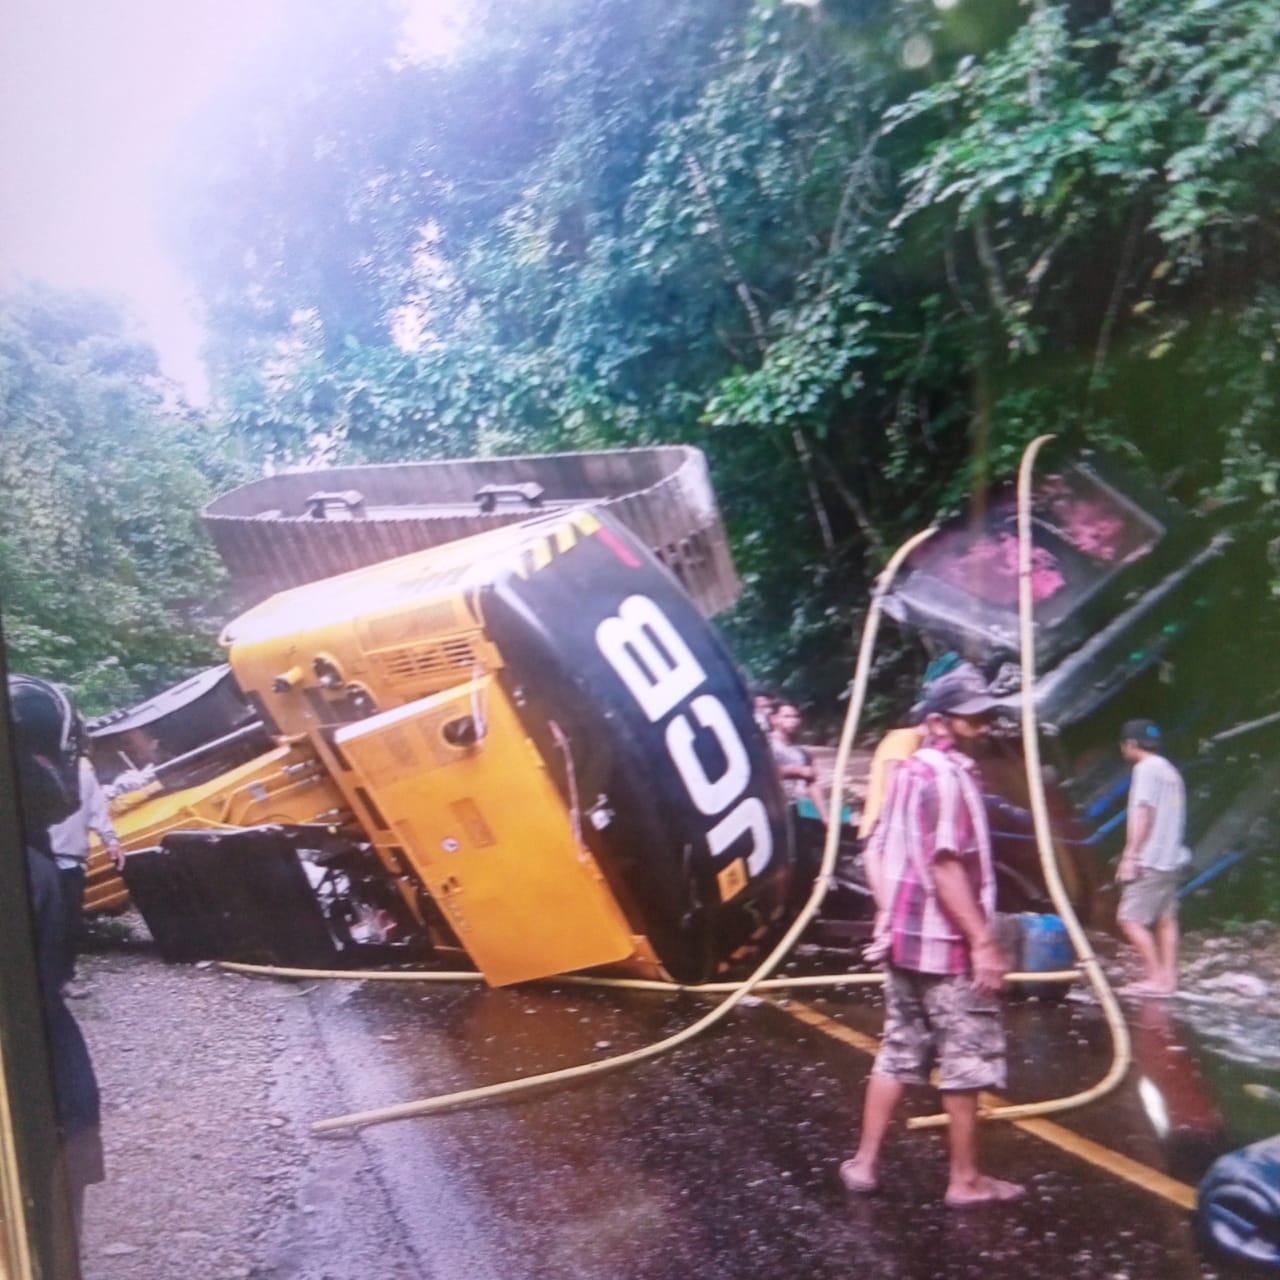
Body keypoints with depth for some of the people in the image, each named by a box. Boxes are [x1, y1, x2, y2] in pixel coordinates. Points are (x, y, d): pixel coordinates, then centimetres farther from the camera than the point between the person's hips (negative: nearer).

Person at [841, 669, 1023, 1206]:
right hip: (947, 944, -9)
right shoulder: (947, 775, -16)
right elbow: (946, 865, -23)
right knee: (967, 1061, 3)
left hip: (905, 937, 9)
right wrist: (983, 941, -22)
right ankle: (966, 1179, 13)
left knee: (898, 1054, 15)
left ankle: (865, 1161, 19)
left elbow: (880, 850, 17)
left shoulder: (906, 771, 13)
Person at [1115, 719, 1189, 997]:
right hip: (1170, 859, 9)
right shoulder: (1170, 771, 17)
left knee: (1130, 918, -8)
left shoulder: (1146, 769, -10)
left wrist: (1129, 855, -18)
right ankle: (1168, 979, 8)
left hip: (1150, 860, -9)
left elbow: (1143, 814, -17)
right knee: (1165, 919, 9)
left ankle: (1156, 978, -9)